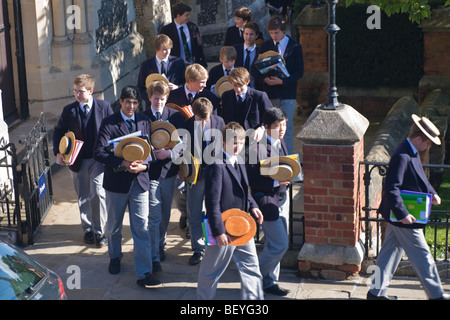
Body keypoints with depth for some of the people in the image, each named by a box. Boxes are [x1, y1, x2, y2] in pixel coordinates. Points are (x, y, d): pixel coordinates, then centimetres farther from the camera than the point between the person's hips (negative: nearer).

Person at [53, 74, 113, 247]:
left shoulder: (104, 106, -4)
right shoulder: (69, 110, 0)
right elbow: (59, 132, 7)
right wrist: (58, 152, -8)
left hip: (99, 159, -2)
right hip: (78, 160, 2)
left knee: (98, 194, -12)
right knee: (83, 198, 12)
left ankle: (99, 230, 4)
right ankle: (87, 229, 29)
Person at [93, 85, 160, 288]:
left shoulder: (144, 122, 4)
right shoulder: (109, 123, -6)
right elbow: (99, 152, -14)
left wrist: (144, 165, -13)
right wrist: (121, 164, -25)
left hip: (139, 181, 1)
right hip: (116, 182, -1)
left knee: (141, 228, -3)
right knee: (114, 225, 17)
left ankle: (144, 274, -2)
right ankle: (115, 257, 42)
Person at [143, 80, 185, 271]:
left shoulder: (175, 116, 0)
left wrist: (169, 153, -15)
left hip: (169, 170, 3)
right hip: (150, 171, -3)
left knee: (165, 214, 17)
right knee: (154, 216, -5)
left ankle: (160, 245, 39)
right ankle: (155, 257, 0)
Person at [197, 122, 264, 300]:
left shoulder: (239, 161, 9)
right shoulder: (217, 166, -19)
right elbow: (212, 202, -21)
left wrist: (252, 206, 6)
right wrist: (218, 231, -22)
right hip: (224, 228, -8)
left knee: (251, 266, 12)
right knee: (212, 271, 8)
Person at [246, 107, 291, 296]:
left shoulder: (280, 142, 8)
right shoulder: (257, 146, -19)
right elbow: (252, 179, -20)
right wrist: (276, 182, -26)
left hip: (281, 198, 8)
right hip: (266, 200, -8)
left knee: (274, 245, 15)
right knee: (280, 245, -7)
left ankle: (268, 281, 29)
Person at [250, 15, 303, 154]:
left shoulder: (295, 46, 0)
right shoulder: (265, 46, 7)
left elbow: (299, 72, -4)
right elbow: (254, 68, 5)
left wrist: (282, 81, -17)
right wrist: (264, 79, -14)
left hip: (287, 94, -2)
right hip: (268, 94, 2)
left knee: (286, 129, -5)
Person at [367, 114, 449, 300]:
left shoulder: (413, 153, 8)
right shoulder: (402, 156, -24)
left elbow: (420, 179, 23)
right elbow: (391, 188, -28)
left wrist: (431, 193, 8)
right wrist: (403, 214, -29)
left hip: (398, 216, 10)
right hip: (403, 217, -10)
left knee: (390, 252, 15)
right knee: (421, 255, 2)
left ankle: (376, 291, 23)